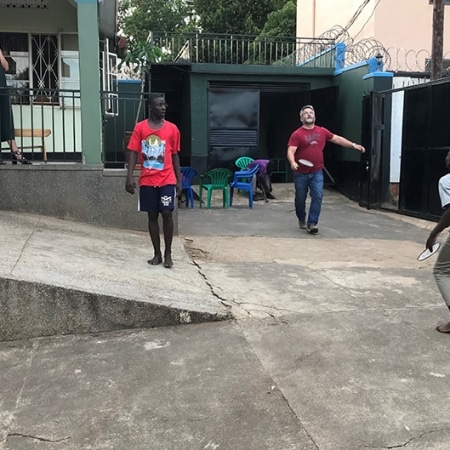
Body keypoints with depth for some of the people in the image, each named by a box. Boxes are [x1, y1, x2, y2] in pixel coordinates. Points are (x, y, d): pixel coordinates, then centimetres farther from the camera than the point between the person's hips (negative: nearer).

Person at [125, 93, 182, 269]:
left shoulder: (172, 129, 3)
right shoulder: (140, 128, 1)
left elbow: (175, 155, 8)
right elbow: (133, 153, -1)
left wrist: (179, 180, 5)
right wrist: (129, 177, -10)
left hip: (167, 180, 0)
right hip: (147, 181, 0)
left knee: (167, 214, -5)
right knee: (152, 216, 6)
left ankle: (168, 253, 8)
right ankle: (157, 254, 16)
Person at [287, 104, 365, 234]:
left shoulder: (322, 131, 5)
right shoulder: (297, 134, -9)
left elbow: (337, 139, 16)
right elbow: (290, 151, -17)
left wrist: (353, 145, 13)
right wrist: (292, 163, -37)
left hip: (317, 172, 3)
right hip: (301, 174, -2)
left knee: (317, 197, -10)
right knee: (300, 199, 10)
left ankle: (312, 223, -6)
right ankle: (302, 220, 34)